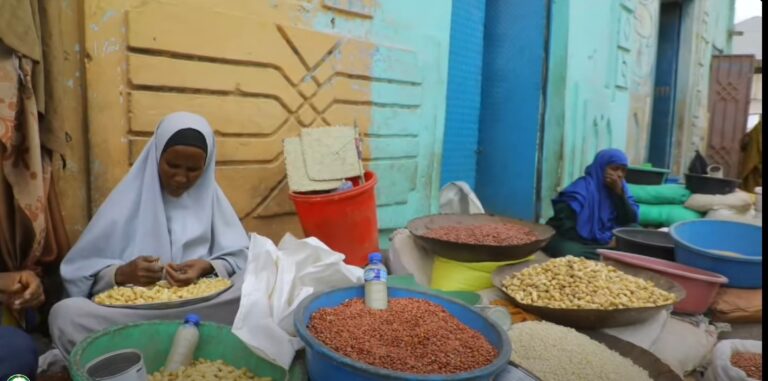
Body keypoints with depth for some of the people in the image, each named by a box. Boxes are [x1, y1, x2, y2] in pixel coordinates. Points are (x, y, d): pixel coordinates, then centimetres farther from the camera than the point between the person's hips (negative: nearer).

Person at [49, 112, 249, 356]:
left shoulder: (210, 196, 8)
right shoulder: (129, 199, 4)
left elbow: (240, 258, 4)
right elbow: (79, 270, 3)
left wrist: (207, 268, -16)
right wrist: (121, 274, -17)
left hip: (201, 306, 1)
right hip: (129, 309, 0)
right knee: (65, 315, -29)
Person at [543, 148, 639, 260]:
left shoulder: (621, 187, 7)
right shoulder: (582, 187, -13)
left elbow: (631, 221, -1)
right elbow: (565, 225, -21)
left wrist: (620, 192, -14)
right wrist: (603, 243, -22)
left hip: (606, 241, 6)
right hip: (576, 241, -6)